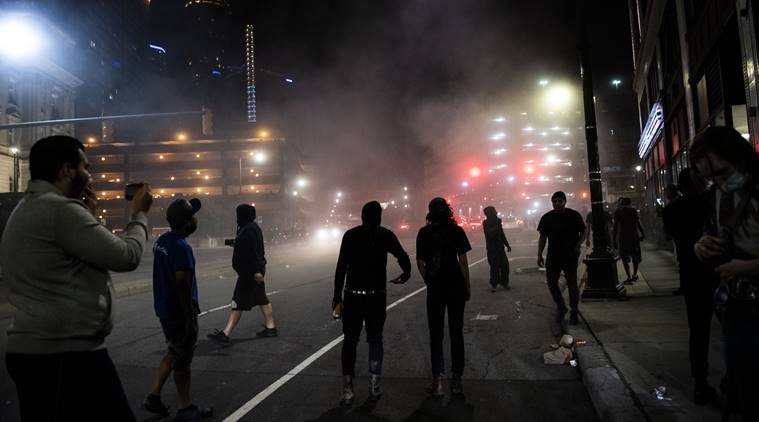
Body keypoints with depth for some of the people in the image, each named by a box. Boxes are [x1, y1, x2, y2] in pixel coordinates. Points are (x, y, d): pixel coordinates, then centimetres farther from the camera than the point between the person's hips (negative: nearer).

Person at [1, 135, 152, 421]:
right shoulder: (59, 209, -17)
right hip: (63, 355, -11)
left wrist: (87, 214, 18)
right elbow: (126, 256, -16)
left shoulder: (28, 209, 16)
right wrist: (140, 214, 1)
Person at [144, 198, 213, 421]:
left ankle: (153, 396, 23)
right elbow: (182, 285, -25)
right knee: (182, 360, 5)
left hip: (164, 308, 8)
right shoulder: (182, 247, -23)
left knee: (173, 353, 23)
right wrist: (190, 319, -22)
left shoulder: (162, 240, 5)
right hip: (179, 311, -8)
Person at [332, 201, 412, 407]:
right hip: (377, 295, 0)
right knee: (375, 339, 14)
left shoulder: (350, 235, -1)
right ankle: (375, 385, 18)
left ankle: (347, 389, 4)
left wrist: (337, 295, -1)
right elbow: (403, 257, -7)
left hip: (353, 295, 0)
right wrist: (406, 273, 14)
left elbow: (341, 267, -5)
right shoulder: (385, 235, -2)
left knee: (350, 340, 8)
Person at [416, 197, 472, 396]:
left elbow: (420, 263, 0)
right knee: (456, 332, 10)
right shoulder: (457, 231, -3)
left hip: (434, 288, 0)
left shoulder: (424, 233, -1)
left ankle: (438, 380, 5)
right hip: (456, 286, 0)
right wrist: (467, 286, 4)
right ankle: (456, 378, 13)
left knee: (436, 334, 8)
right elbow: (463, 261, -4)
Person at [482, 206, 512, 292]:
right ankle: (493, 284, 8)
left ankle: (504, 282, 19)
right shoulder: (486, 223, -9)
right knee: (495, 267, -5)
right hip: (492, 249, -6)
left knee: (505, 265, 3)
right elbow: (490, 234, -25)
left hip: (500, 247, 6)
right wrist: (497, 225, -22)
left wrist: (507, 245, 18)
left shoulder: (497, 221, 8)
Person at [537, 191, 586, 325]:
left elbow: (583, 232, 6)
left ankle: (574, 313, 16)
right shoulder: (547, 218, 3)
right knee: (551, 282, 1)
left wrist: (578, 245, -10)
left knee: (572, 284, 2)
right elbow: (542, 237, 8)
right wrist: (539, 255, 4)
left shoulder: (574, 215, -3)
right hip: (553, 256, 2)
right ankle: (561, 308, 23)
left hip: (570, 256, -2)